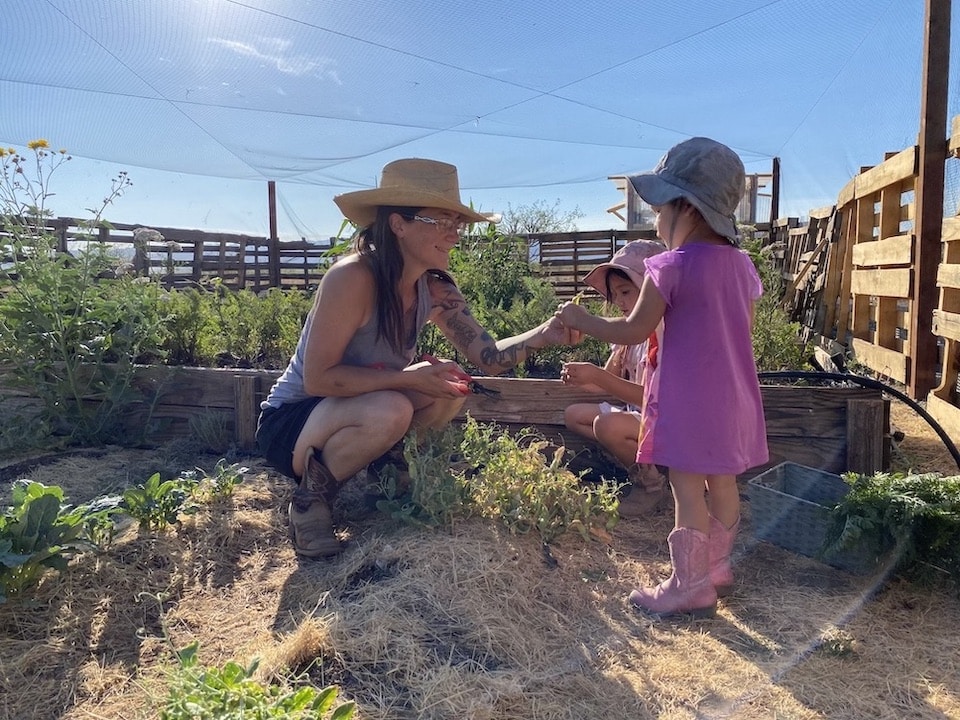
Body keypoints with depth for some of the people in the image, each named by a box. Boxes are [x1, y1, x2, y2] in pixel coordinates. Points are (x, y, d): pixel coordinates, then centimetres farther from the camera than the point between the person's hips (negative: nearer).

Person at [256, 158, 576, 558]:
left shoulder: (436, 291, -6)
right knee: (390, 412, -34)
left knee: (452, 389, -10)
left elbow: (488, 357, -10)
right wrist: (407, 377, -29)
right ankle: (311, 497, -7)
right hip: (289, 423, -7)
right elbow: (318, 377, -27)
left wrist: (544, 334, -27)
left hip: (352, 418, 7)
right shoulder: (352, 278, -27)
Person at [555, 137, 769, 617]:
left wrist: (582, 320, -1)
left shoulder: (672, 267, -15)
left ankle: (690, 587, 11)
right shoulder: (740, 263, 6)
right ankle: (716, 564, 35)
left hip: (689, 399, -8)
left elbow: (634, 330, -13)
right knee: (722, 484, 18)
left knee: (687, 489, 1)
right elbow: (743, 328, 13)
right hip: (733, 397, 8)